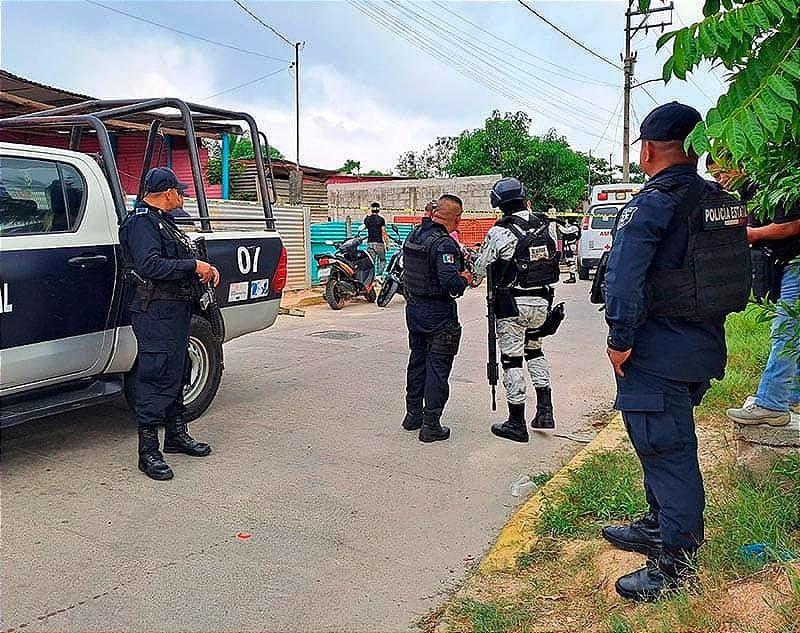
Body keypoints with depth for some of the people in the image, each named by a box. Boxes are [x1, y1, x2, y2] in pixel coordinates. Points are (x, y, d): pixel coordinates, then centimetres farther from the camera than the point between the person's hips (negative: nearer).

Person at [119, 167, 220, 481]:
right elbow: (149, 265, -25)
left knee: (176, 373, 17)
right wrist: (193, 265, -21)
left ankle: (177, 435, 31)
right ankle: (148, 452, 0)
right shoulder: (141, 222, -12)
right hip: (156, 311, -10)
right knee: (156, 378, -8)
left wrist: (204, 268, 7)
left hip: (176, 309, 10)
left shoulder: (163, 221, 20)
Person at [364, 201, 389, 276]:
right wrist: (387, 244, -1)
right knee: (382, 260, 12)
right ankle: (379, 275, 1)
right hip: (379, 242, -3)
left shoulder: (367, 219, 5)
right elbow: (383, 233, -8)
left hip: (370, 243, 3)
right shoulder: (381, 219, -6)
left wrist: (369, 214, 28)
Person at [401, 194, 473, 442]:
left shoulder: (414, 235, 4)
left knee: (417, 360, 19)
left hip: (414, 308, 8)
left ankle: (413, 414, 30)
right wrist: (465, 279, -8)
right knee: (437, 367, 1)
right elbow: (451, 283, -30)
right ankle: (431, 425, 6)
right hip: (438, 313, -8)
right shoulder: (445, 244, -21)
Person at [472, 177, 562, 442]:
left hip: (512, 304, -5)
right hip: (542, 301, 6)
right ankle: (545, 410, 22)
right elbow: (554, 260, 12)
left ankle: (516, 424, 10)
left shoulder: (499, 232, -14)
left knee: (512, 359, 3)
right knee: (534, 350, 24)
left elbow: (479, 270, -3)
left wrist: (473, 280, 18)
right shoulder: (549, 226, 1)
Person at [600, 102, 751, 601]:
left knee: (667, 450, 0)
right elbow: (738, 274, 15)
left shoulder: (650, 205, -17)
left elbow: (625, 281, -24)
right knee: (669, 444, 21)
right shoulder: (724, 203, 9)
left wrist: (620, 341, -15)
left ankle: (676, 565, 10)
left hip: (658, 353, -9)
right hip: (705, 345, 9)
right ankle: (659, 528, 38)